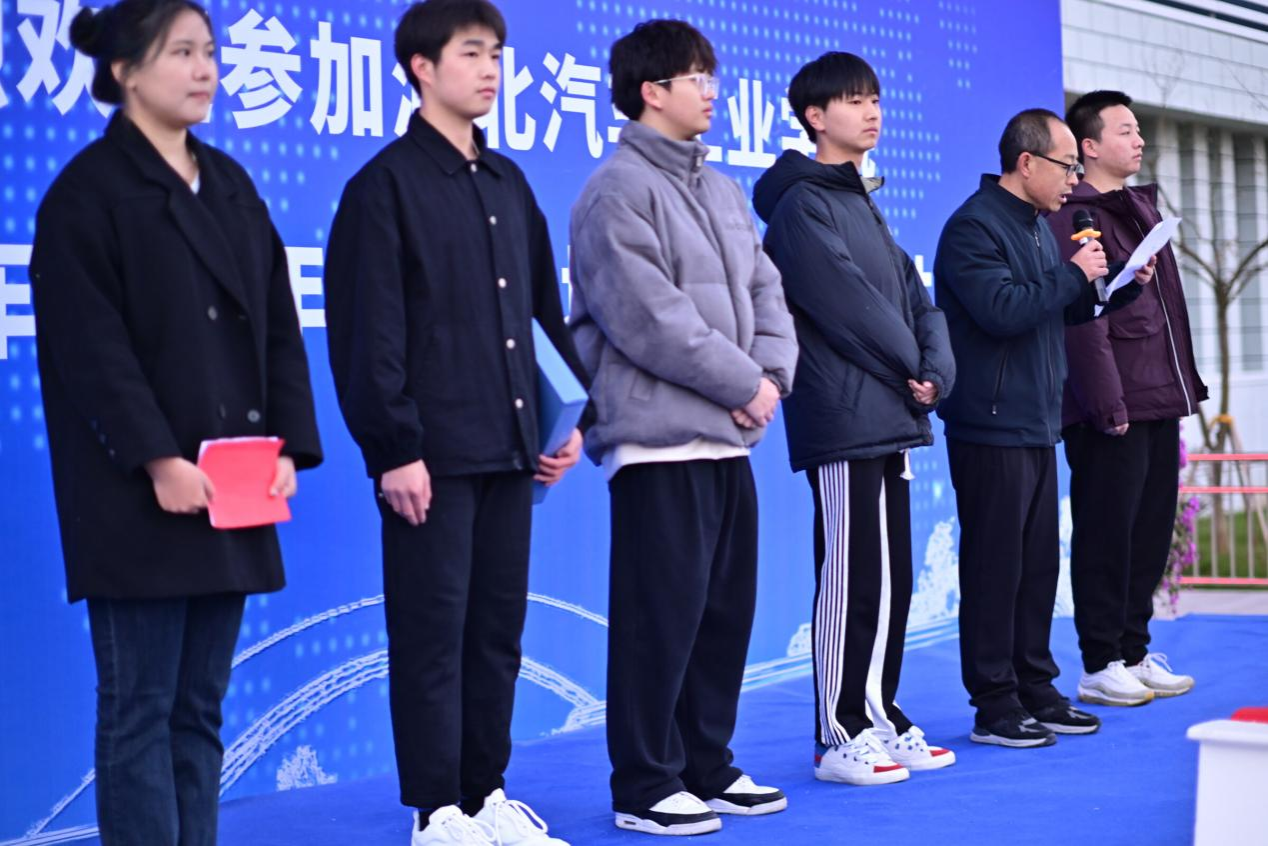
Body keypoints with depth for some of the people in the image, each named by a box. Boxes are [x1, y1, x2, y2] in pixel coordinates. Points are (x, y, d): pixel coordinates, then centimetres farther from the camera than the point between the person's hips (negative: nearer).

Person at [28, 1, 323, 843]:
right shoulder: (89, 190, -4)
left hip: (233, 489, 6)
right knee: (140, 708, -2)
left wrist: (289, 446, 1)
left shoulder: (231, 185, 15)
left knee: (201, 707, 10)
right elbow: (91, 344, -12)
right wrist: (157, 460, -19)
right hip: (141, 496, -6)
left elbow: (279, 324, 12)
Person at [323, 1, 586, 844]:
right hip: (434, 454, -6)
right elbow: (370, 331, -11)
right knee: (433, 634, 0)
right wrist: (395, 449, -15)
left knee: (498, 631, 11)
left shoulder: (508, 183, 15)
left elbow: (547, 310, 19)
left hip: (508, 449, 7)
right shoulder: (387, 184, -5)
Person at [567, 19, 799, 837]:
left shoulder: (721, 189, 17)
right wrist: (745, 384, -14)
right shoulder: (619, 189, -10)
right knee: (662, 615, -4)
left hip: (727, 437, 9)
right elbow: (649, 317, -18)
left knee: (726, 609, 13)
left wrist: (773, 371, -4)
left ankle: (708, 767, 24)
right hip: (658, 438, -9)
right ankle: (646, 787, 6)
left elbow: (765, 290, 15)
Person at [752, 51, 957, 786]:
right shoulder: (804, 204, -8)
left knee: (892, 580, 12)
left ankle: (880, 718, 21)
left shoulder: (861, 202, 20)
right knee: (852, 579, -6)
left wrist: (936, 369, -3)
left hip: (888, 421, 9)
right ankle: (840, 737, 1)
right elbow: (848, 303, -16)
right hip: (844, 422, -9)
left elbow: (916, 297, 14)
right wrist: (910, 366, -6)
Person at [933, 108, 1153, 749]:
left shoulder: (1037, 225, 18)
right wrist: (1073, 273, -16)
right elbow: (1002, 310, -25)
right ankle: (994, 704, 2)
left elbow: (1061, 311, 25)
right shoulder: (974, 227, -13)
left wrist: (1125, 285, 11)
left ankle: (1035, 689, 20)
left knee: (1039, 561, 12)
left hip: (1038, 425, 9)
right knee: (995, 564, -4)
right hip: (992, 426, -9)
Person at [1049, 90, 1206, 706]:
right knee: (1107, 535, -3)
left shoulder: (1142, 206, 19)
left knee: (1152, 530, 12)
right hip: (1112, 412, -9)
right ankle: (1101, 664, 5)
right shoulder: (1074, 219, -10)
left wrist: (1184, 382, 18)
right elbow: (1084, 321, -16)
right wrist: (1107, 404, -20)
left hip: (1159, 402, 9)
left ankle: (1134, 652, 21)